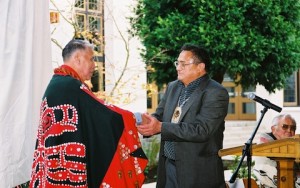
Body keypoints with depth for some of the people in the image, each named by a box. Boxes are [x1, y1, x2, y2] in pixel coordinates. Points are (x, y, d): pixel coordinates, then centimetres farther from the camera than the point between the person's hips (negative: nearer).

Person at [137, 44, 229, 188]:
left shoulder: (216, 93, -14)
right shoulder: (173, 87, 9)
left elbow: (201, 130, -24)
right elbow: (159, 116, 10)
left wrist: (160, 127, -27)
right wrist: (143, 122, -13)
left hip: (198, 172, -6)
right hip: (168, 166, 6)